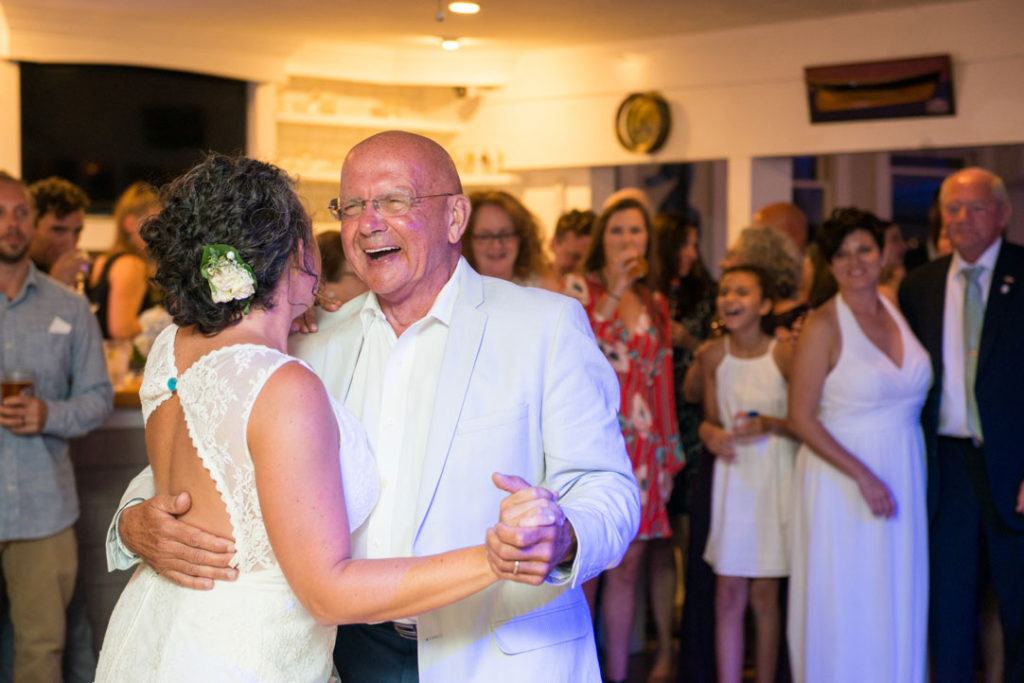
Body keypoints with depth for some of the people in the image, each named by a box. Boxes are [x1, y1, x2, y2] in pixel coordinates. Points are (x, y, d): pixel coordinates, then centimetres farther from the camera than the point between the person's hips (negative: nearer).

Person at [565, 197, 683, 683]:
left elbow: (661, 380, 16)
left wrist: (668, 454, 13)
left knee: (626, 568, 8)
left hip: (640, 448, 4)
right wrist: (615, 291, -14)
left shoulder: (655, 304, 14)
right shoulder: (579, 289, 0)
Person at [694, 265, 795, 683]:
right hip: (733, 475, 3)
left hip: (775, 478, -2)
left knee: (764, 594, 6)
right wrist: (711, 433, -10)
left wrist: (769, 425, -21)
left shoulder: (784, 355, -11)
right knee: (728, 595, 1)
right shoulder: (713, 356, 0)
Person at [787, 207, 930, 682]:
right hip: (840, 480, -5)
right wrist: (862, 475, -16)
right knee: (844, 610, 1)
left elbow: (912, 390, 13)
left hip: (903, 477, 5)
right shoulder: (823, 326, -9)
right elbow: (801, 418, -12)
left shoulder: (897, 309, 7)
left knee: (898, 604, 10)